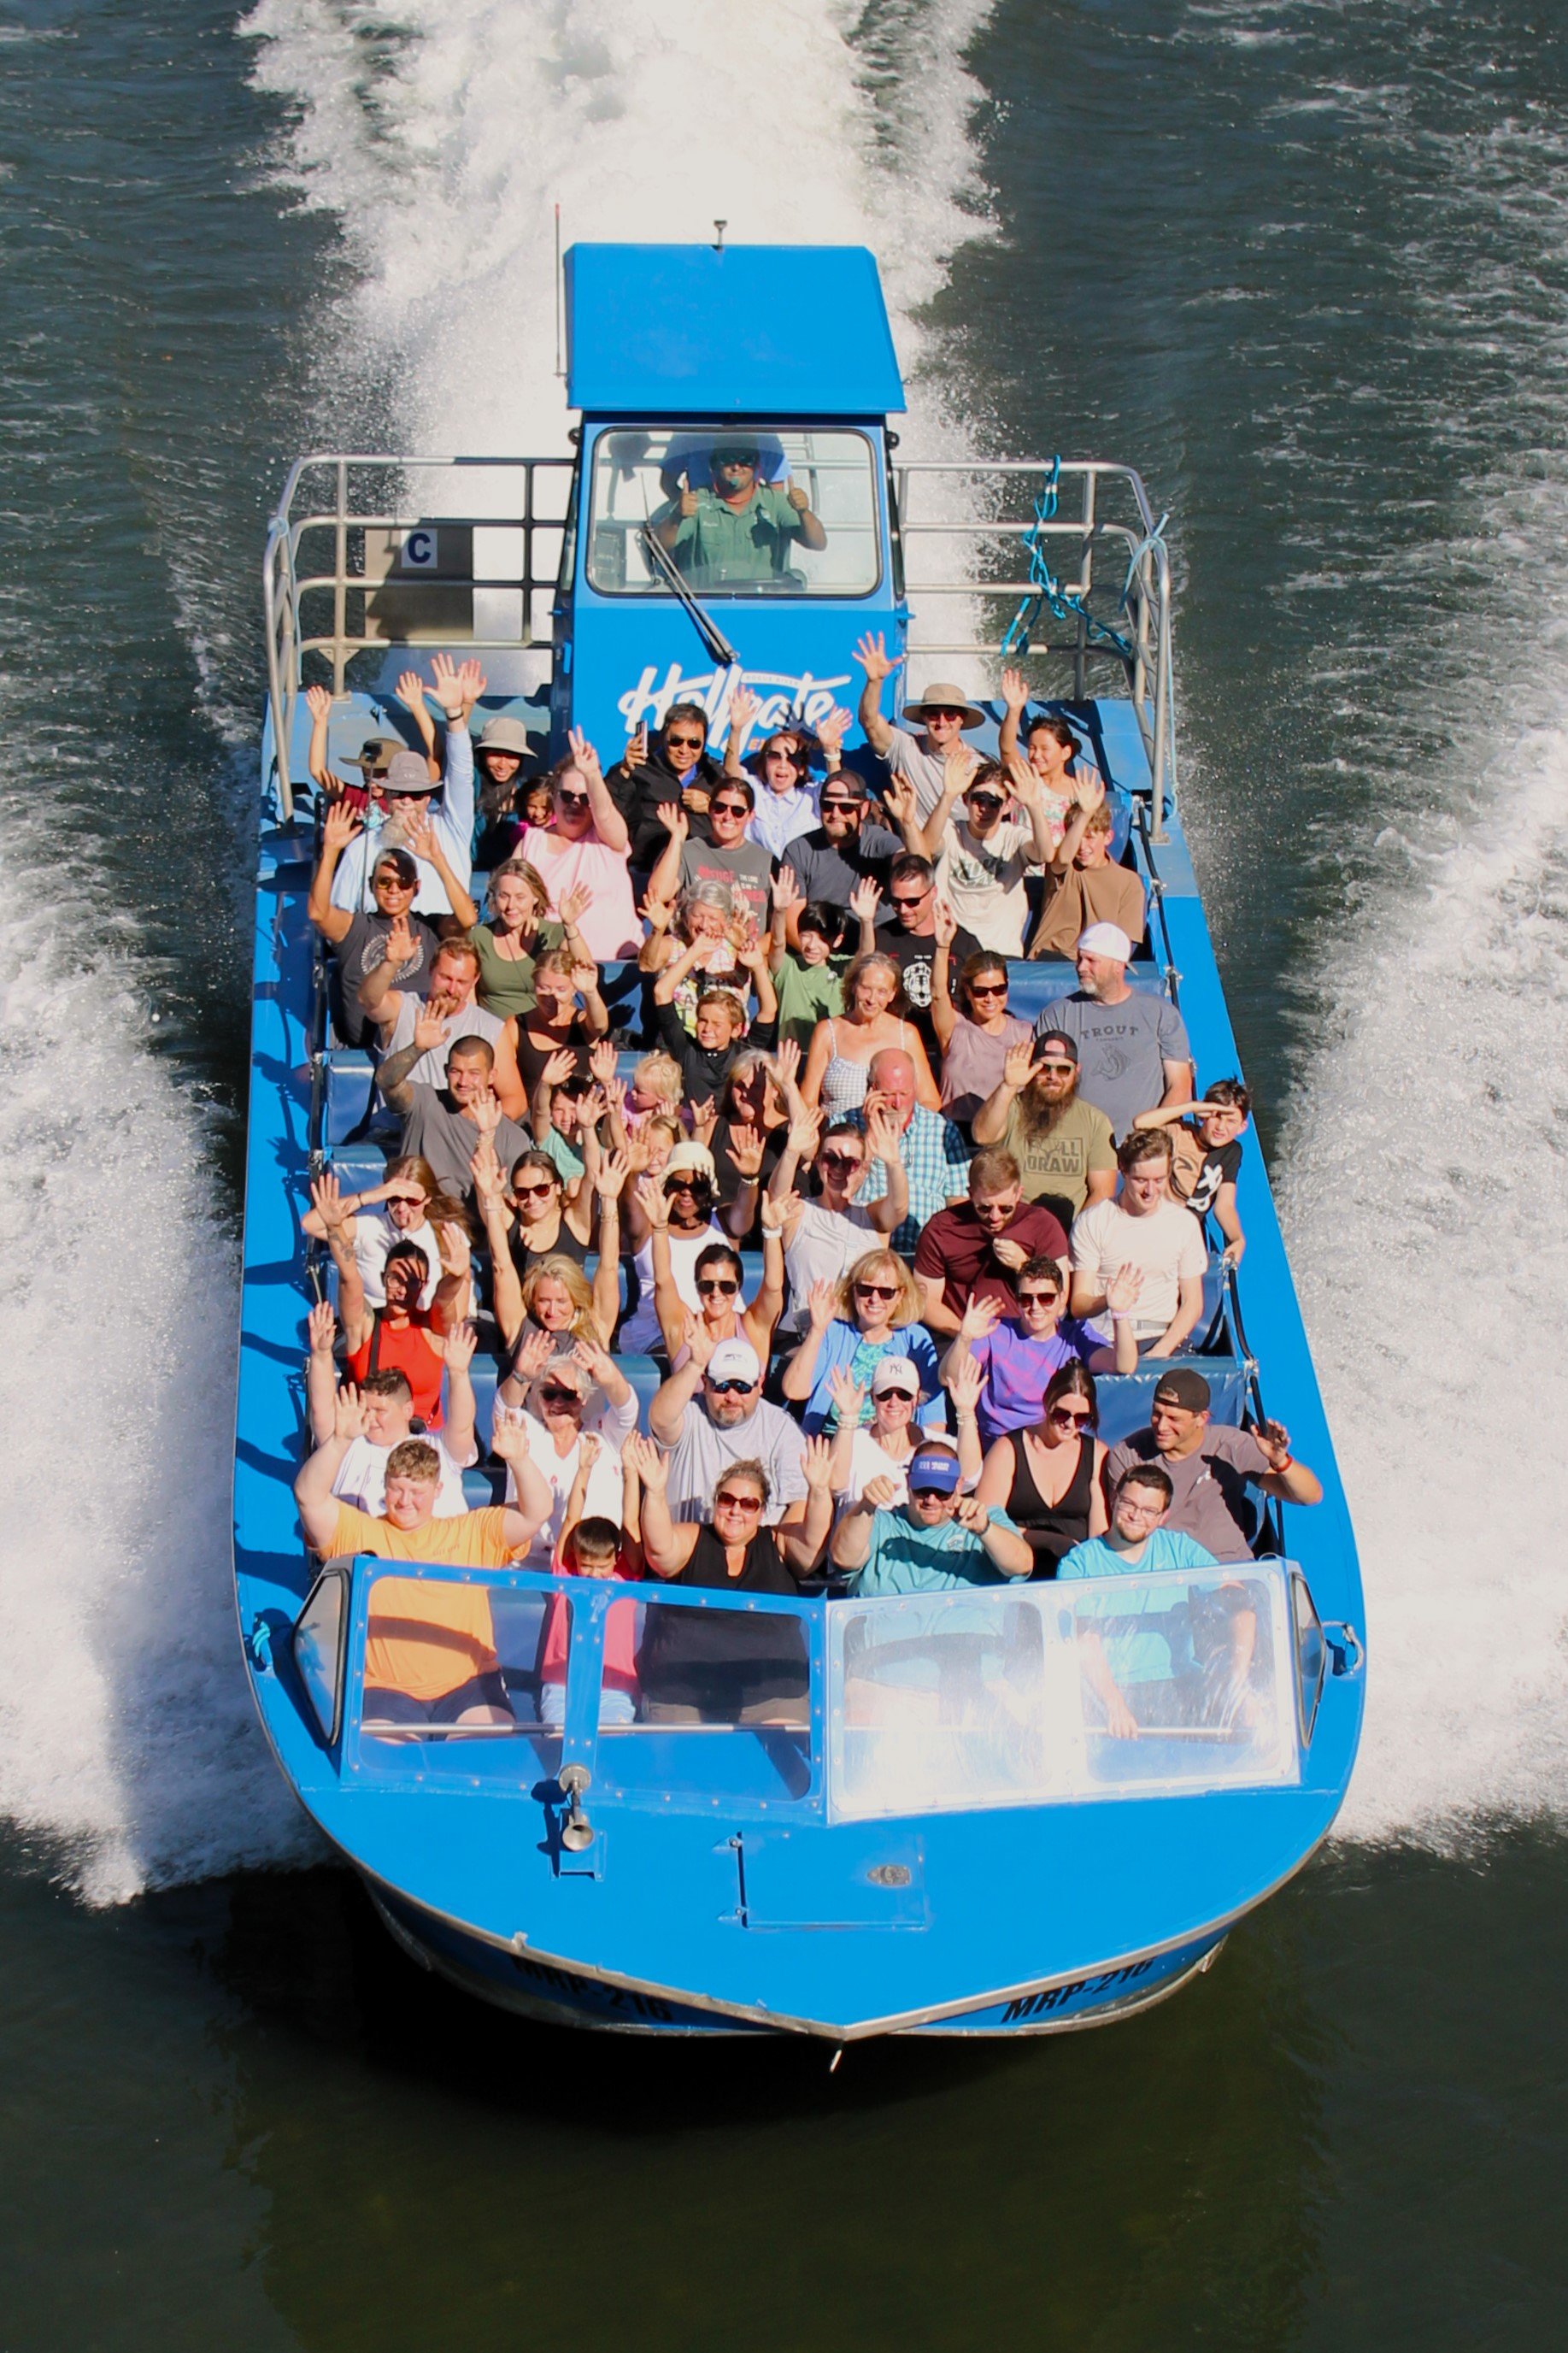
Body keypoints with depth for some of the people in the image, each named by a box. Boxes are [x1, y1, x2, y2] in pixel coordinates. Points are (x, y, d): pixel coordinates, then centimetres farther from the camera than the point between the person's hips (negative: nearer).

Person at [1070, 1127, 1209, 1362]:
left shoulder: (1185, 1223, 9)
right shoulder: (1091, 1222, 3)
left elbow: (1193, 1303, 9)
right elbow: (1078, 1305, 0)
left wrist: (1161, 1351, -7)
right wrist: (1109, 1301, -24)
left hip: (1164, 1338, 1)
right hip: (1104, 1340, -1)